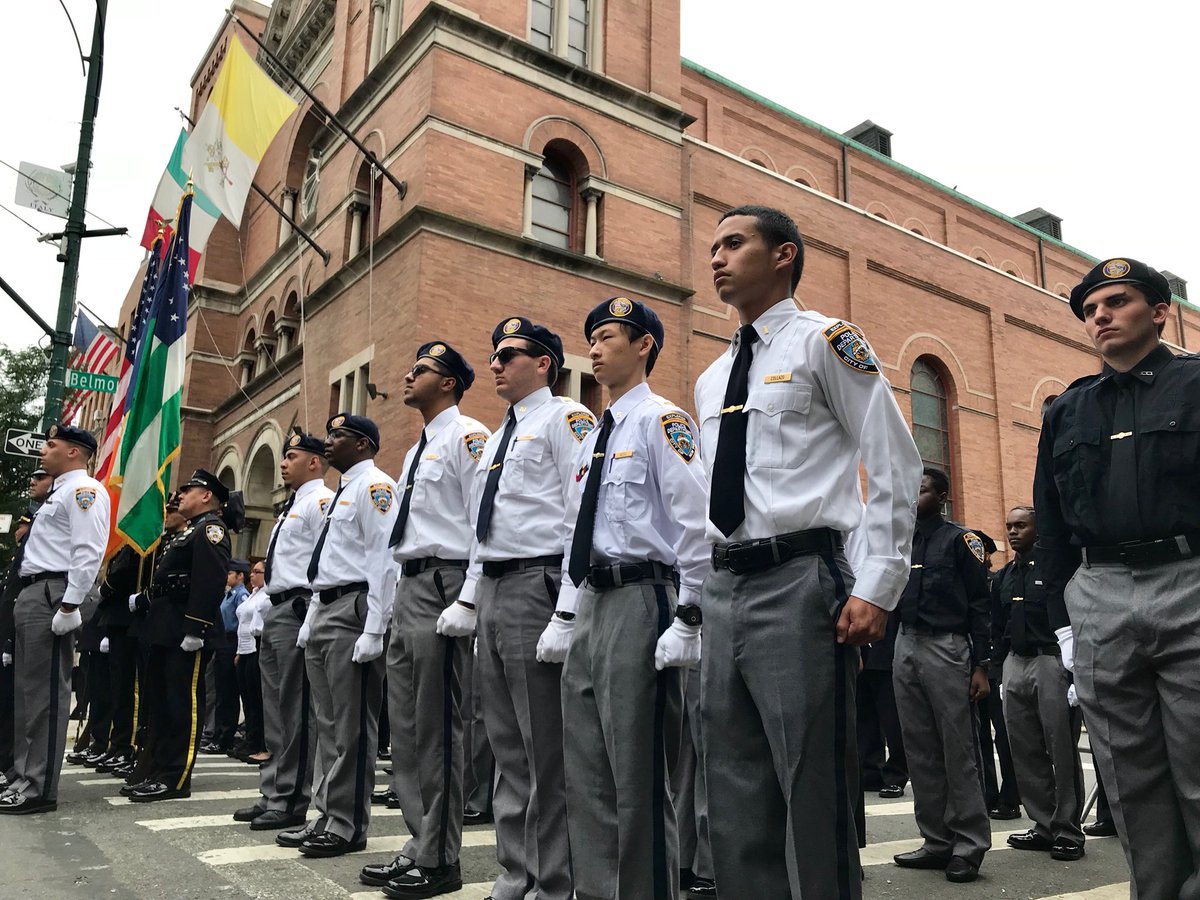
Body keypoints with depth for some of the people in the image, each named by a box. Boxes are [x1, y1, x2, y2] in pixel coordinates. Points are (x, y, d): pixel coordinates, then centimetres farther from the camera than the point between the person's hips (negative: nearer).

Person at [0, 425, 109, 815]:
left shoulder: (83, 489, -9)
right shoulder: (60, 492, 23)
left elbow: (88, 553, -19)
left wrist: (69, 606, -24)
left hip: (51, 596, -11)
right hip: (31, 594, 11)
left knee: (45, 693, -8)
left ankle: (39, 788, -4)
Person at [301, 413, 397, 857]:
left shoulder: (374, 486, -8)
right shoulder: (342, 491, 22)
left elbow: (383, 560, -17)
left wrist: (373, 629, -22)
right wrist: (314, 615, 16)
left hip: (352, 610, -10)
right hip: (324, 611, 10)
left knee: (351, 728, -3)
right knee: (328, 724, 14)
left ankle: (347, 827, 5)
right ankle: (329, 818, 23)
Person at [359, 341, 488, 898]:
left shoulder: (466, 436, -7)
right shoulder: (416, 451, 23)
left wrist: (469, 601, -19)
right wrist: (395, 600, 19)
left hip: (442, 585, -10)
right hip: (408, 586, 10)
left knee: (437, 727, -4)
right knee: (406, 724, 13)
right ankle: (419, 845, 24)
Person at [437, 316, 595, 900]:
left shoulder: (564, 418, -4)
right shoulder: (496, 440, 23)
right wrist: (468, 599, 17)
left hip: (538, 585, -9)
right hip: (493, 591, 9)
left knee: (545, 748, -4)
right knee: (507, 746, 14)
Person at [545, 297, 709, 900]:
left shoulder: (663, 421, -6)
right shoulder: (591, 439, 19)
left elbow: (696, 525, -13)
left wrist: (687, 620, -18)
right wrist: (563, 617, 16)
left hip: (640, 599, -9)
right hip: (590, 606, 9)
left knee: (638, 772, -2)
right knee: (585, 772, 14)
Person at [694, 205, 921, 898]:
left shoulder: (823, 341, 0)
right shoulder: (712, 379, 19)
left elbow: (897, 466, -6)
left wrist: (877, 586, -13)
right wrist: (700, 592, 17)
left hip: (798, 585, -7)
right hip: (725, 590, 7)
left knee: (813, 790, -2)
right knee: (736, 796, 12)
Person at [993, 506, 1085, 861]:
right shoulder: (1004, 577, 17)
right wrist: (998, 666, 14)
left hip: (1052, 662, -7)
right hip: (1015, 664, 7)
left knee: (1061, 749, -2)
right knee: (1025, 751, 8)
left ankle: (1067, 831, 7)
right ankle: (1044, 825, 18)